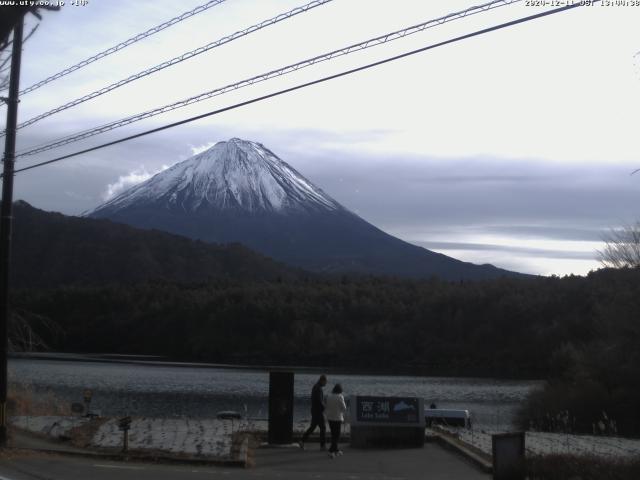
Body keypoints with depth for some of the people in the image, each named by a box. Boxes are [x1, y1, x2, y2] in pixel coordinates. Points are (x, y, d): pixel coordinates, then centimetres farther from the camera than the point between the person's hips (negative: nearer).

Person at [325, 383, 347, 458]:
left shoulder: (329, 397, 4)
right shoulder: (340, 397, -13)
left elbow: (327, 408, 8)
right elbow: (344, 409, -12)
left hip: (330, 418, 6)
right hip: (337, 418, -6)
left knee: (334, 434, 17)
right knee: (337, 436, -1)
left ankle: (336, 450, 27)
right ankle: (331, 451, -12)